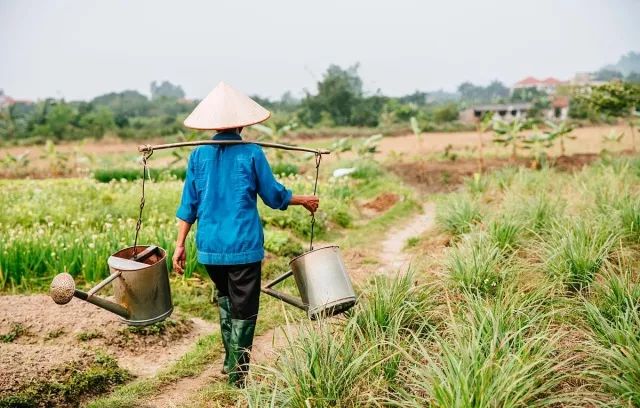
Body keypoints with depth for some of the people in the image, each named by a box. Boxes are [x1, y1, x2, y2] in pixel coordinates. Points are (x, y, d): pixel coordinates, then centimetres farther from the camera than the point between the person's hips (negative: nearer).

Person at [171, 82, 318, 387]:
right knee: (243, 310, 7)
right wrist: (304, 200, 17)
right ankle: (236, 374, 13)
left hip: (209, 247, 4)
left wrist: (180, 245, 9)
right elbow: (274, 196, 0)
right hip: (244, 246, -4)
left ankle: (230, 360, 26)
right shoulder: (252, 153, -8)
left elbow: (189, 205, 3)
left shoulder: (199, 155, 1)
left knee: (225, 296, 25)